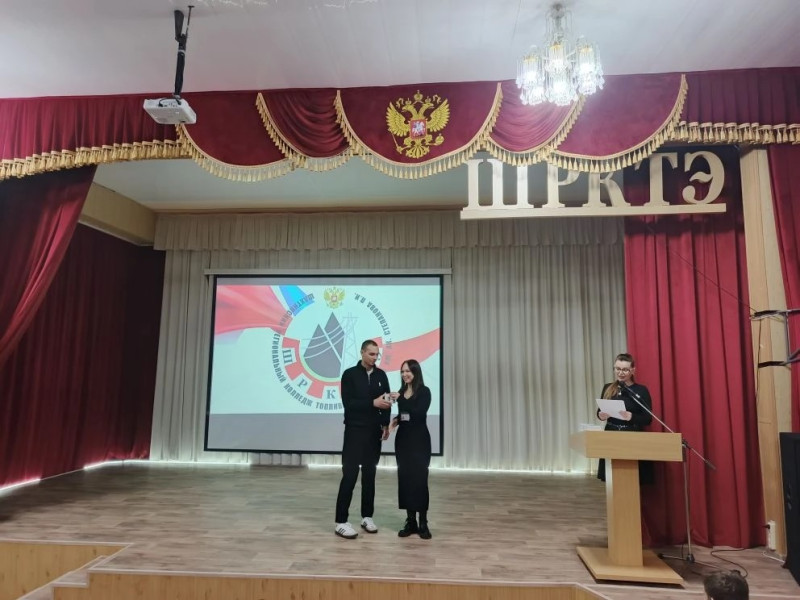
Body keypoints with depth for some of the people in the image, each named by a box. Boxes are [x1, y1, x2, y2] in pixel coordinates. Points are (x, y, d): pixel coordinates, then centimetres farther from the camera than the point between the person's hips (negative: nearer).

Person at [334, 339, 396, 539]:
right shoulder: (350, 374, -5)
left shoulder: (381, 375, 7)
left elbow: (386, 402, 10)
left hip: (374, 431, 4)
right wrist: (372, 403, -21)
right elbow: (348, 403, -14)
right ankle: (341, 522, 3)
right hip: (355, 431, -4)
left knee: (370, 475, 10)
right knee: (350, 475, -4)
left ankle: (367, 516, 21)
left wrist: (386, 424, -2)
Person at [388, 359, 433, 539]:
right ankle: (410, 521, 14)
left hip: (419, 439, -6)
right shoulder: (401, 391, 10)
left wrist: (401, 399, -25)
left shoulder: (424, 391, -7)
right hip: (403, 438, 6)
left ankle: (423, 523, 5)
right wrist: (395, 421, 0)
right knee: (404, 478, 6)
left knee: (419, 479, -5)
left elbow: (420, 413, -21)